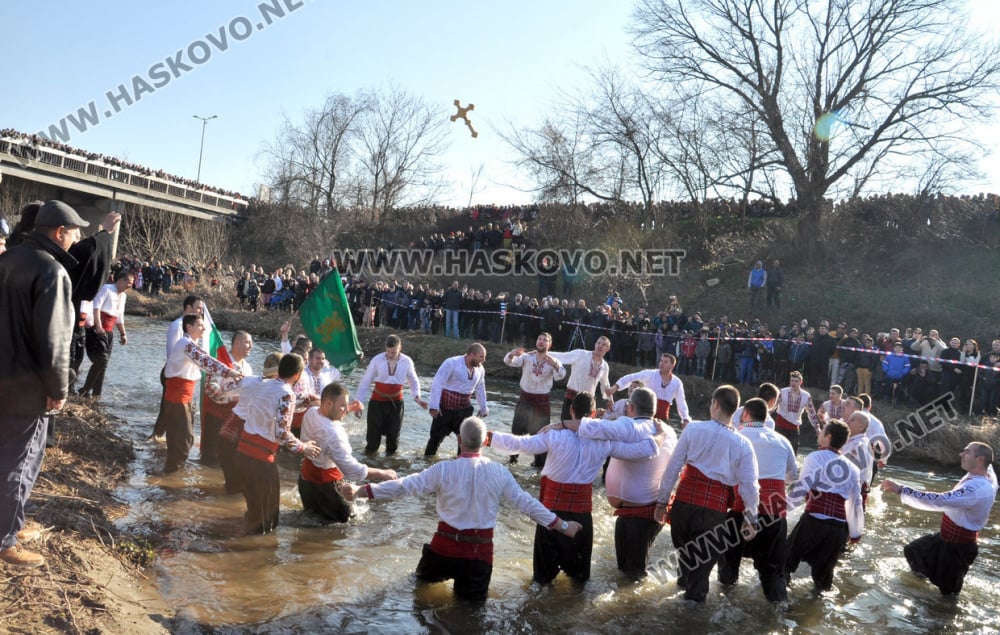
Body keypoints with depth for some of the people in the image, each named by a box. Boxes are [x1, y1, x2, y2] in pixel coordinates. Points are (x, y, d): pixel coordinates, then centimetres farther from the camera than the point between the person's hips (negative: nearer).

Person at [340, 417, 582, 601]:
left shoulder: (443, 470, -11)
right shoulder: (499, 472, -6)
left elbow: (405, 486, -11)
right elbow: (526, 503, -2)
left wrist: (361, 490, -6)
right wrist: (562, 526, 8)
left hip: (446, 544, 1)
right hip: (481, 548, 0)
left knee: (425, 577, 29)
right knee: (471, 600, 15)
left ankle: (446, 572, 7)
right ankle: (467, 585, -10)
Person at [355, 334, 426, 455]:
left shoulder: (407, 362, -8)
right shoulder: (377, 360, -12)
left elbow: (414, 381, 9)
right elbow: (365, 382, -4)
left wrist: (417, 397, -7)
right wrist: (359, 402, -6)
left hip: (396, 402, 1)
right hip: (377, 401, -1)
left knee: (393, 432, 10)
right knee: (374, 432, 3)